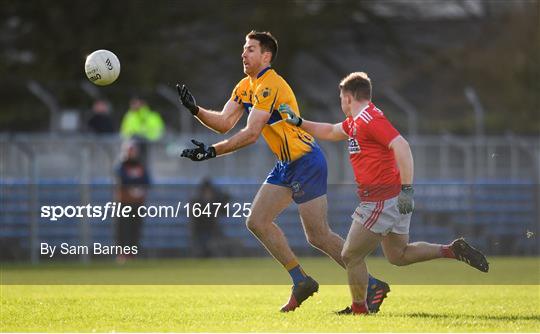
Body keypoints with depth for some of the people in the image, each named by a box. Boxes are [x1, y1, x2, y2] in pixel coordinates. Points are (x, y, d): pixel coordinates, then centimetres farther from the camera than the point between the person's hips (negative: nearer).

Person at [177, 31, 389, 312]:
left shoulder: (269, 86, -20)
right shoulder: (245, 87, 10)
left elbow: (251, 133, -25)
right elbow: (224, 123, 5)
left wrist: (213, 151, -28)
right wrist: (195, 109, -10)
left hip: (306, 161, -10)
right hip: (287, 165, 10)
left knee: (318, 236, -8)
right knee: (257, 222, 3)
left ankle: (372, 286, 2)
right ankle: (301, 280, 9)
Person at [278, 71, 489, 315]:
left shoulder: (370, 119, -17)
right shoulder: (354, 121, 15)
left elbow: (401, 146, -27)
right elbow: (330, 132, 34)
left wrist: (407, 189, -31)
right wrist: (299, 122, 27)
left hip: (382, 201, -10)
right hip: (392, 201, 10)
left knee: (351, 256, 1)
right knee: (398, 256, 20)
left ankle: (359, 308, 13)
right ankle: (452, 251, 13)